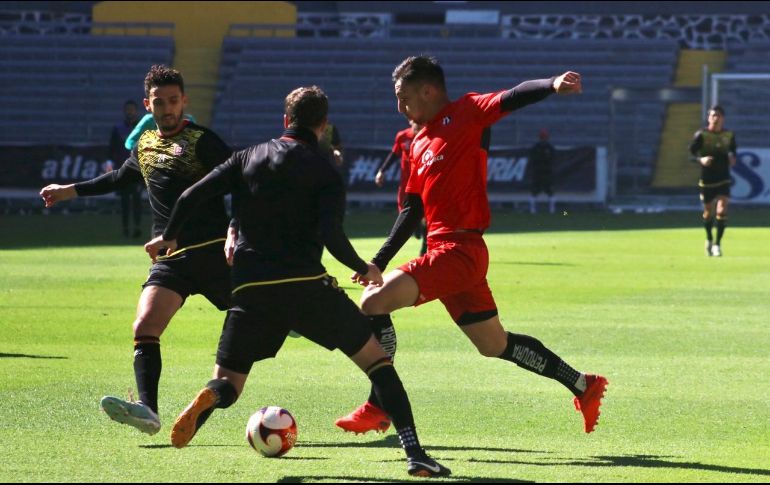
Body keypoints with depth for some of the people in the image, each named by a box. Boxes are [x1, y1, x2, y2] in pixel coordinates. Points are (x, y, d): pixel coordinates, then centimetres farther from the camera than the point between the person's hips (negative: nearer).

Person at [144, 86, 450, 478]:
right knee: (376, 359, 9)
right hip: (306, 285, -2)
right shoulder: (324, 173, 3)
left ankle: (207, 399, -27)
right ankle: (414, 453, -5)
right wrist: (364, 269, 5)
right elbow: (331, 234, -11)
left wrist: (168, 237, 25)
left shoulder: (248, 158, 13)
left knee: (228, 381, 12)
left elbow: (192, 197, 8)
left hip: (250, 289, 2)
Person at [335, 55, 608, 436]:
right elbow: (412, 211, 23)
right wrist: (378, 262, 20)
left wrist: (553, 85, -40)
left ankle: (376, 408, -15)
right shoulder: (420, 144, 19)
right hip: (441, 247, 9)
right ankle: (583, 386, 29)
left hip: (460, 248, -9)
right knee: (495, 345, 17)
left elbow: (512, 98, -21)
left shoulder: (465, 113, -5)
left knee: (375, 301, -19)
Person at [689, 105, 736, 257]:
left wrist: (732, 158, -5)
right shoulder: (701, 135, -8)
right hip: (706, 180, -1)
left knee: (722, 211, -15)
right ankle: (709, 240, 35)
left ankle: (717, 244, -6)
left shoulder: (729, 135, 1)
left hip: (723, 180, 1)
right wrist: (700, 160, -27)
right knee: (708, 213, 10)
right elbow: (691, 154, -6)